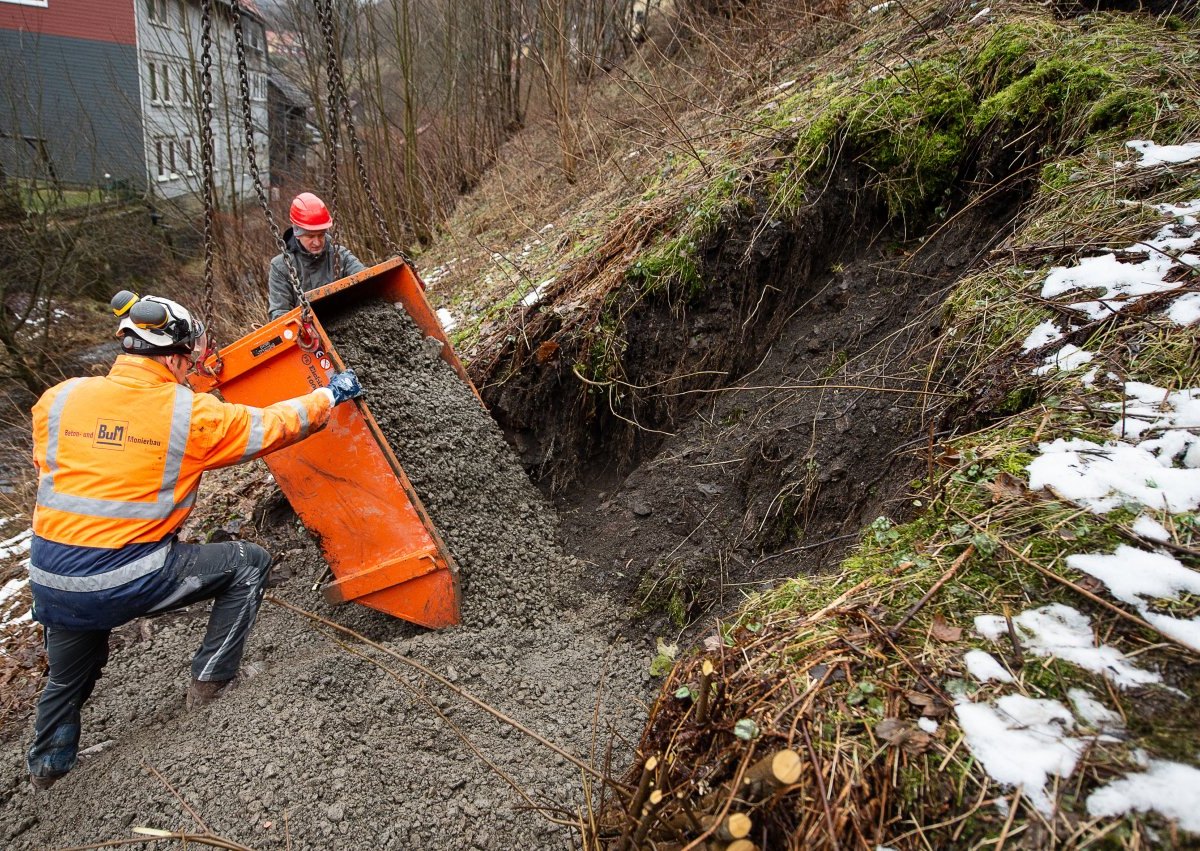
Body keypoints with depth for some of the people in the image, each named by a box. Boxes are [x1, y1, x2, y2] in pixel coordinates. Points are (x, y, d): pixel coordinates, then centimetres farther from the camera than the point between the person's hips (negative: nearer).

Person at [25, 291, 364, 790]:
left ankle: (48, 768, 53)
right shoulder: (191, 413, -11)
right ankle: (210, 684, 16)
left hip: (50, 580, 6)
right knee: (248, 564, 13)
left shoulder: (56, 400, 0)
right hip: (130, 580, -6)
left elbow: (47, 470, 16)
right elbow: (272, 425, 0)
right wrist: (331, 394, 15)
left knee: (68, 676, 33)